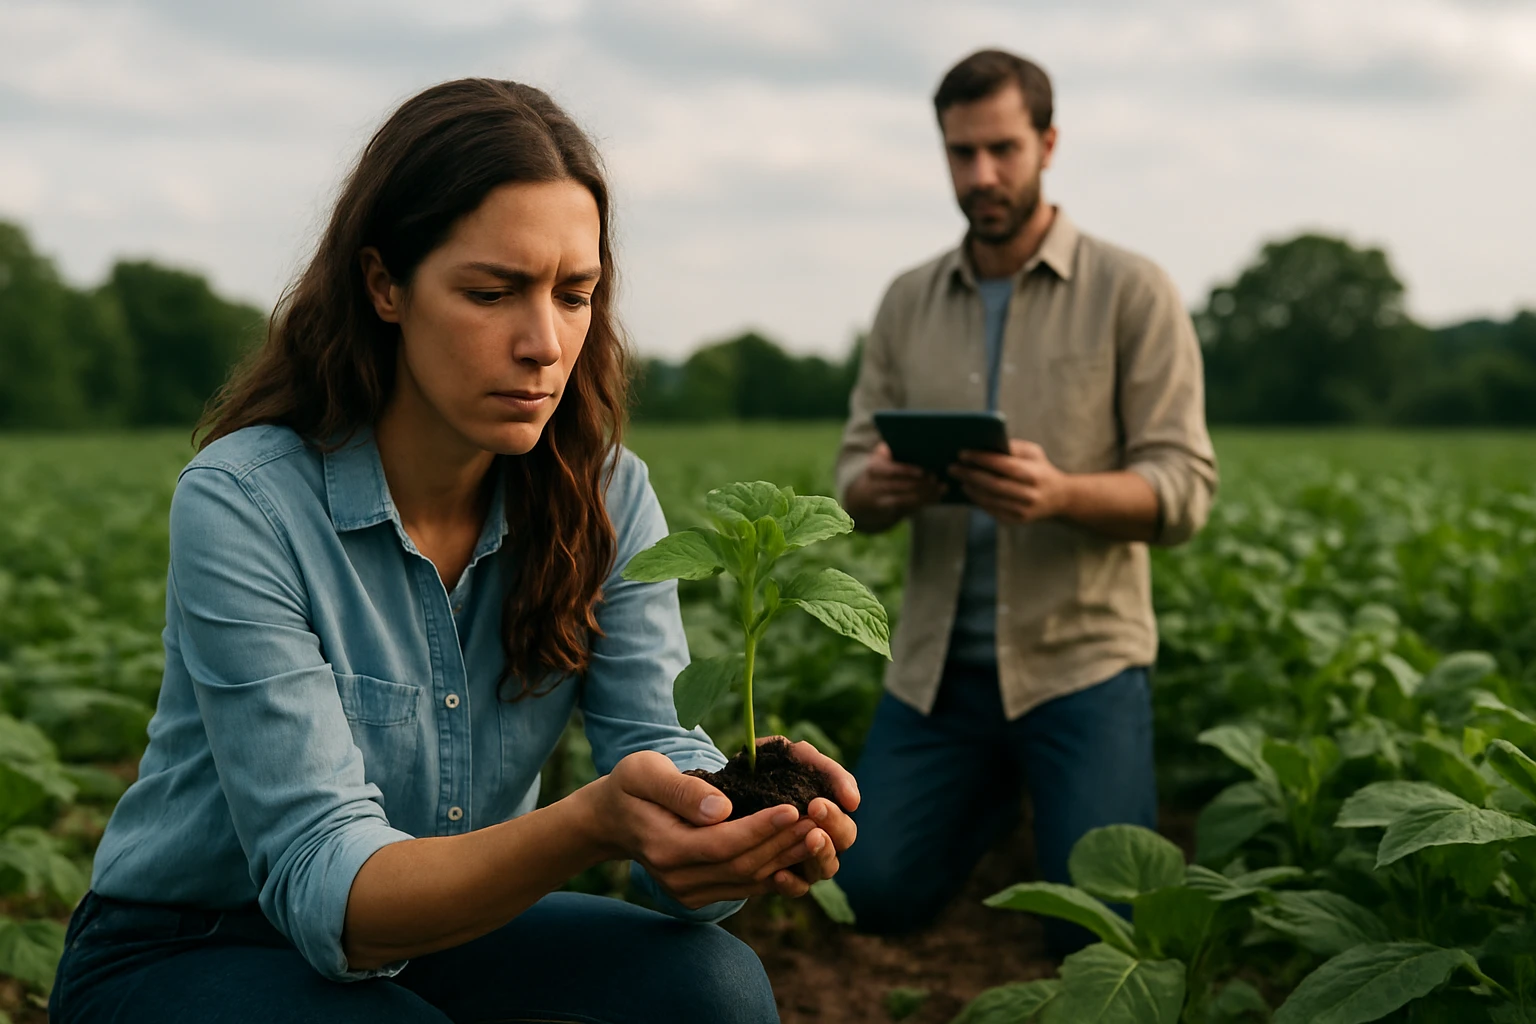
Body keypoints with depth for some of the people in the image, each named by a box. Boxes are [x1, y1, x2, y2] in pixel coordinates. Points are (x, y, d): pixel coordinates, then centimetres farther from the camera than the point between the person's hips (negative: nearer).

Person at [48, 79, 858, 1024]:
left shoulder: (607, 498, -8)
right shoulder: (243, 505, -23)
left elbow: (649, 745, -15)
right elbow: (323, 887, -28)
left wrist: (743, 817, -39)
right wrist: (589, 825, -46)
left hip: (448, 931, 4)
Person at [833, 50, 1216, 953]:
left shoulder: (1131, 291, -4)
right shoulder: (909, 303, 9)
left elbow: (1183, 489, -9)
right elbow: (855, 482, 8)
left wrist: (1060, 494, -29)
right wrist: (878, 489, -18)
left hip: (1080, 657, -3)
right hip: (938, 660, 4)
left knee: (1095, 929, -10)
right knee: (877, 897, -1)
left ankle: (1082, 790, 23)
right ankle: (997, 792, 28)